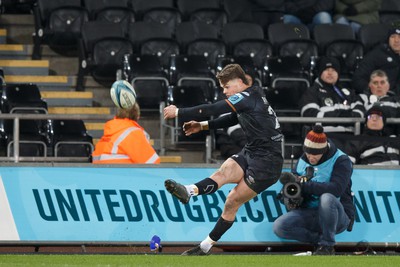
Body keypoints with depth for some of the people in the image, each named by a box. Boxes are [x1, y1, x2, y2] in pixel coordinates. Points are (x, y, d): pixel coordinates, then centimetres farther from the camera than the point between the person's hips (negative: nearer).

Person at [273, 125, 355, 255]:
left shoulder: (341, 161, -9)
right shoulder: (302, 161, 9)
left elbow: (336, 189, -26)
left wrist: (304, 185, -29)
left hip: (338, 216, -5)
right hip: (309, 214, 5)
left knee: (326, 198, -39)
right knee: (279, 226, -20)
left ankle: (327, 246, -23)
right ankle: (320, 240, -13)